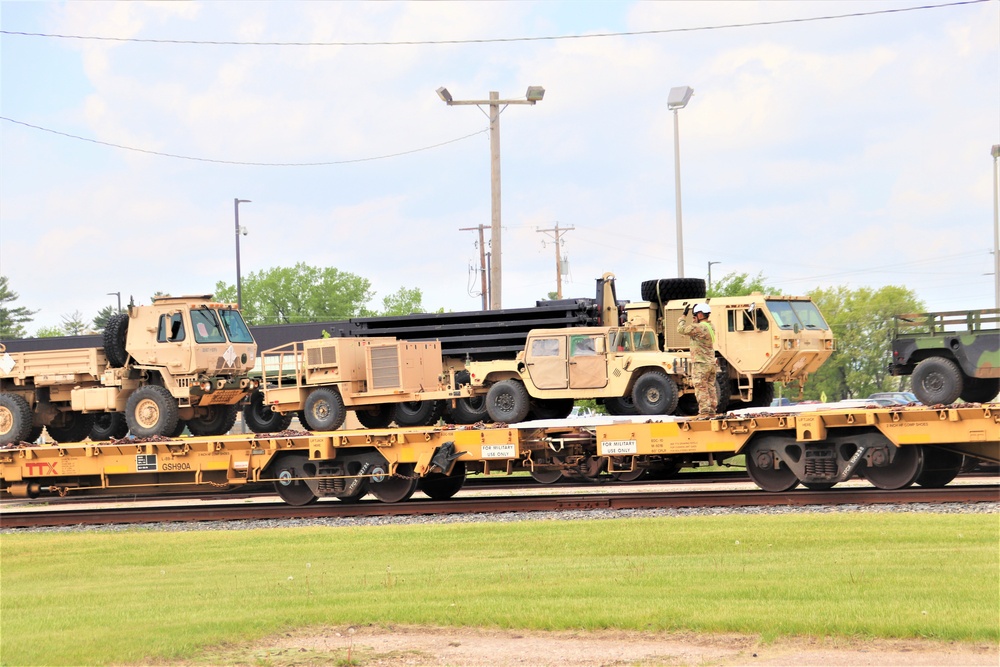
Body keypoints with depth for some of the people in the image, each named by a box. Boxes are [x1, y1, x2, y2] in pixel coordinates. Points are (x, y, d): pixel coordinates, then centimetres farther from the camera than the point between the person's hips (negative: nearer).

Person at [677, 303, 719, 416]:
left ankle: (704, 412, -10)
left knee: (701, 389, -7)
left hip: (700, 364, -9)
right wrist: (696, 321, 19)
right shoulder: (710, 327, 9)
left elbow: (681, 329, -13)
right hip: (711, 363, 9)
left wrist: (683, 316, -3)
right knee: (711, 388, 11)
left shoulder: (698, 328, -18)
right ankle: (711, 411, 13)